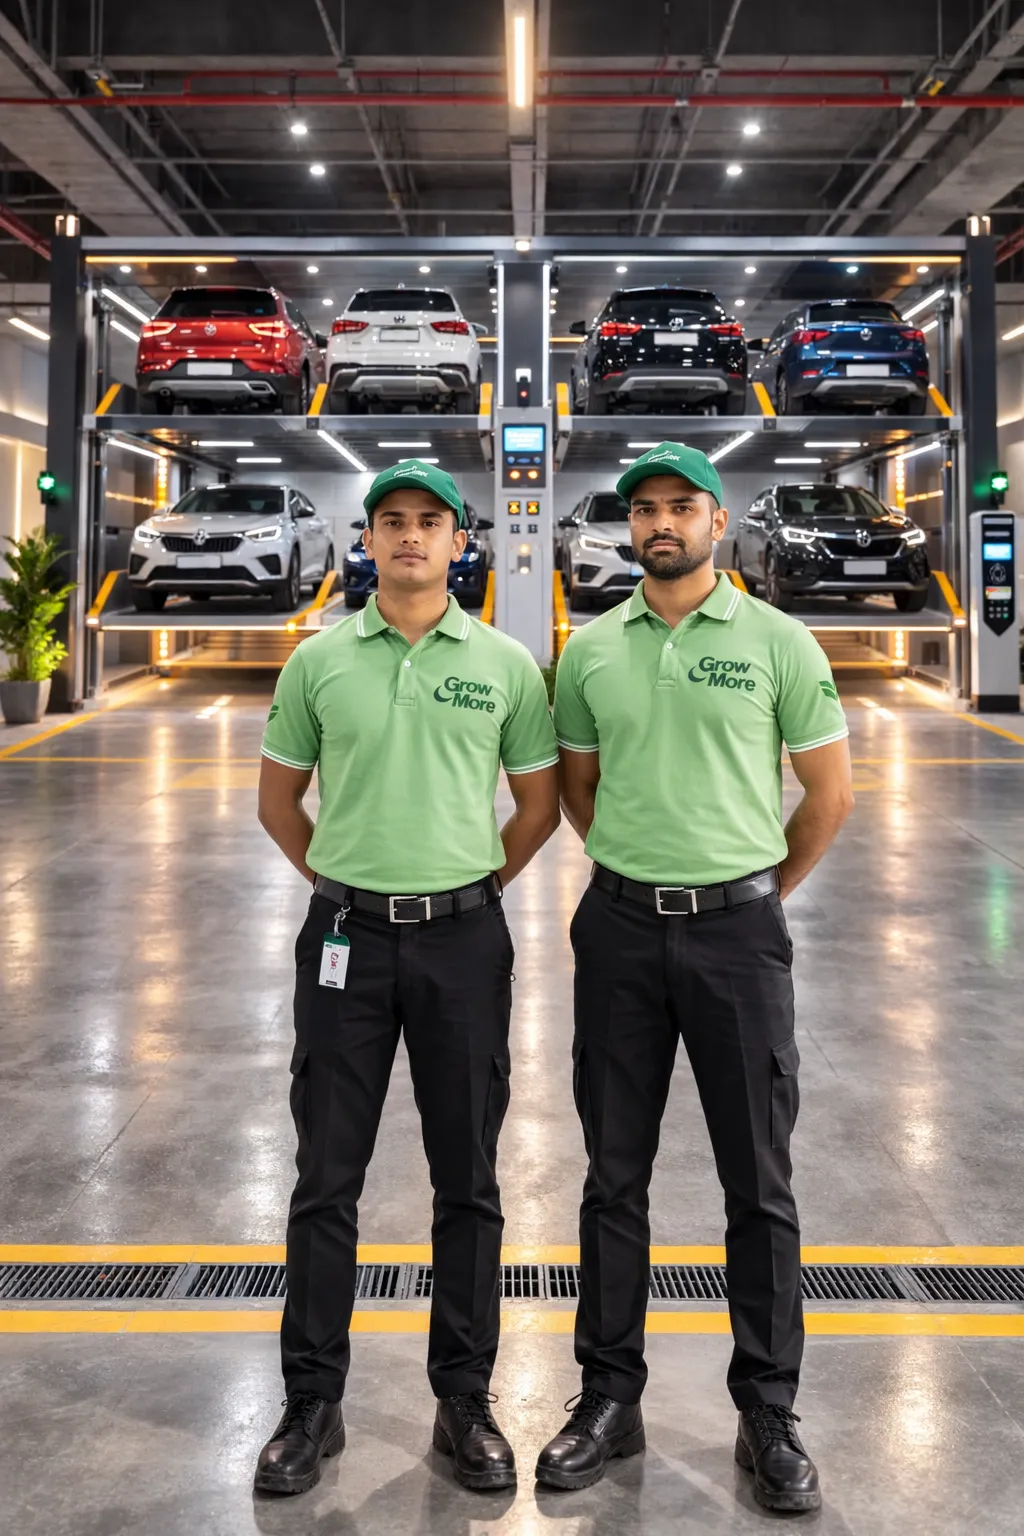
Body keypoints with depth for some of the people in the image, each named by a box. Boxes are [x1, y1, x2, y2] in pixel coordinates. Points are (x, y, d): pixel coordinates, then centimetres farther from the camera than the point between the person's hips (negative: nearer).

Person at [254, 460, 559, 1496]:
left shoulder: (505, 663, 1)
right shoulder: (319, 659, 3)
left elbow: (539, 801, 9)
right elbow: (278, 796, 11)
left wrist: (473, 884, 7)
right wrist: (342, 882, 8)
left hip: (464, 938, 0)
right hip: (345, 937, 1)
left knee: (467, 1179, 8)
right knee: (326, 1178, 6)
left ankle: (463, 1401, 22)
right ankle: (312, 1403, 20)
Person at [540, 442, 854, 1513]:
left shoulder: (776, 641, -3)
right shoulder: (590, 649, 5)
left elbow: (830, 791, 2)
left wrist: (751, 891, 7)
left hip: (738, 930, -2)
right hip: (620, 929, 3)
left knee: (758, 1181, 6)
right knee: (614, 1176, 10)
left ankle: (768, 1414, 20)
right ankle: (609, 1398, 24)